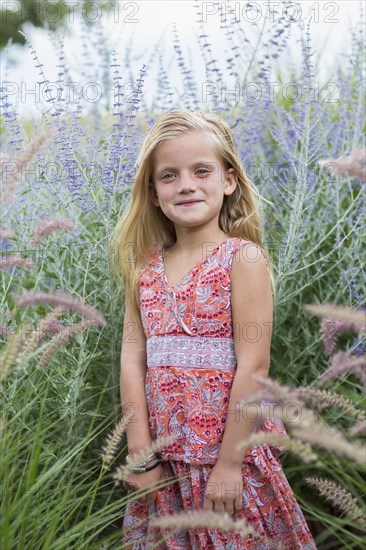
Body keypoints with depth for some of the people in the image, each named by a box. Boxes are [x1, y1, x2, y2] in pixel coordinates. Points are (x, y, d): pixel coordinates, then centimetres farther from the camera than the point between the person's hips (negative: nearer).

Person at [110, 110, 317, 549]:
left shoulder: (244, 259, -10)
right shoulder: (145, 268, 4)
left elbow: (253, 365, -14)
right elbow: (133, 358, 1)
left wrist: (229, 463, -15)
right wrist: (141, 454, -4)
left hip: (230, 449, -4)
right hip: (164, 459, 4)